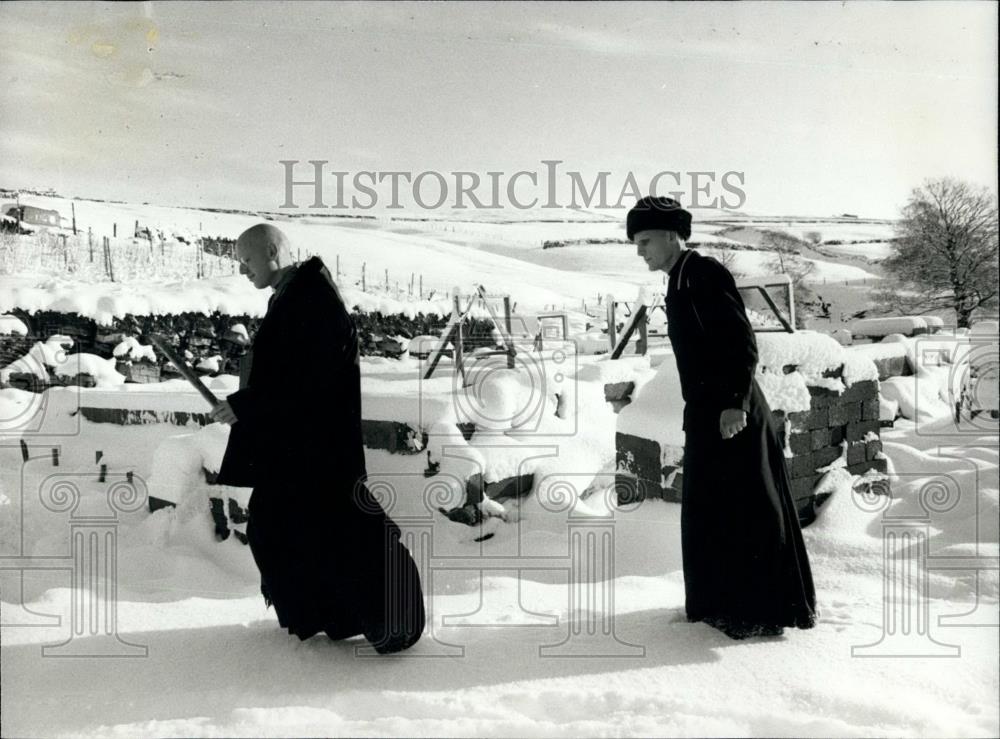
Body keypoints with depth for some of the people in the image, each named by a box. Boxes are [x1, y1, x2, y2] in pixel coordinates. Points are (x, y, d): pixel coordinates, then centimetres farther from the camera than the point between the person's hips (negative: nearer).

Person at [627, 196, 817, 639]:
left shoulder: (705, 275, -12)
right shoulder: (679, 285, 16)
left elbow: (743, 342, -18)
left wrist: (736, 403, -23)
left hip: (732, 415, -10)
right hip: (704, 415, 10)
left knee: (747, 512, -1)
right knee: (706, 511, 15)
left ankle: (761, 612, 10)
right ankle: (720, 602, 27)